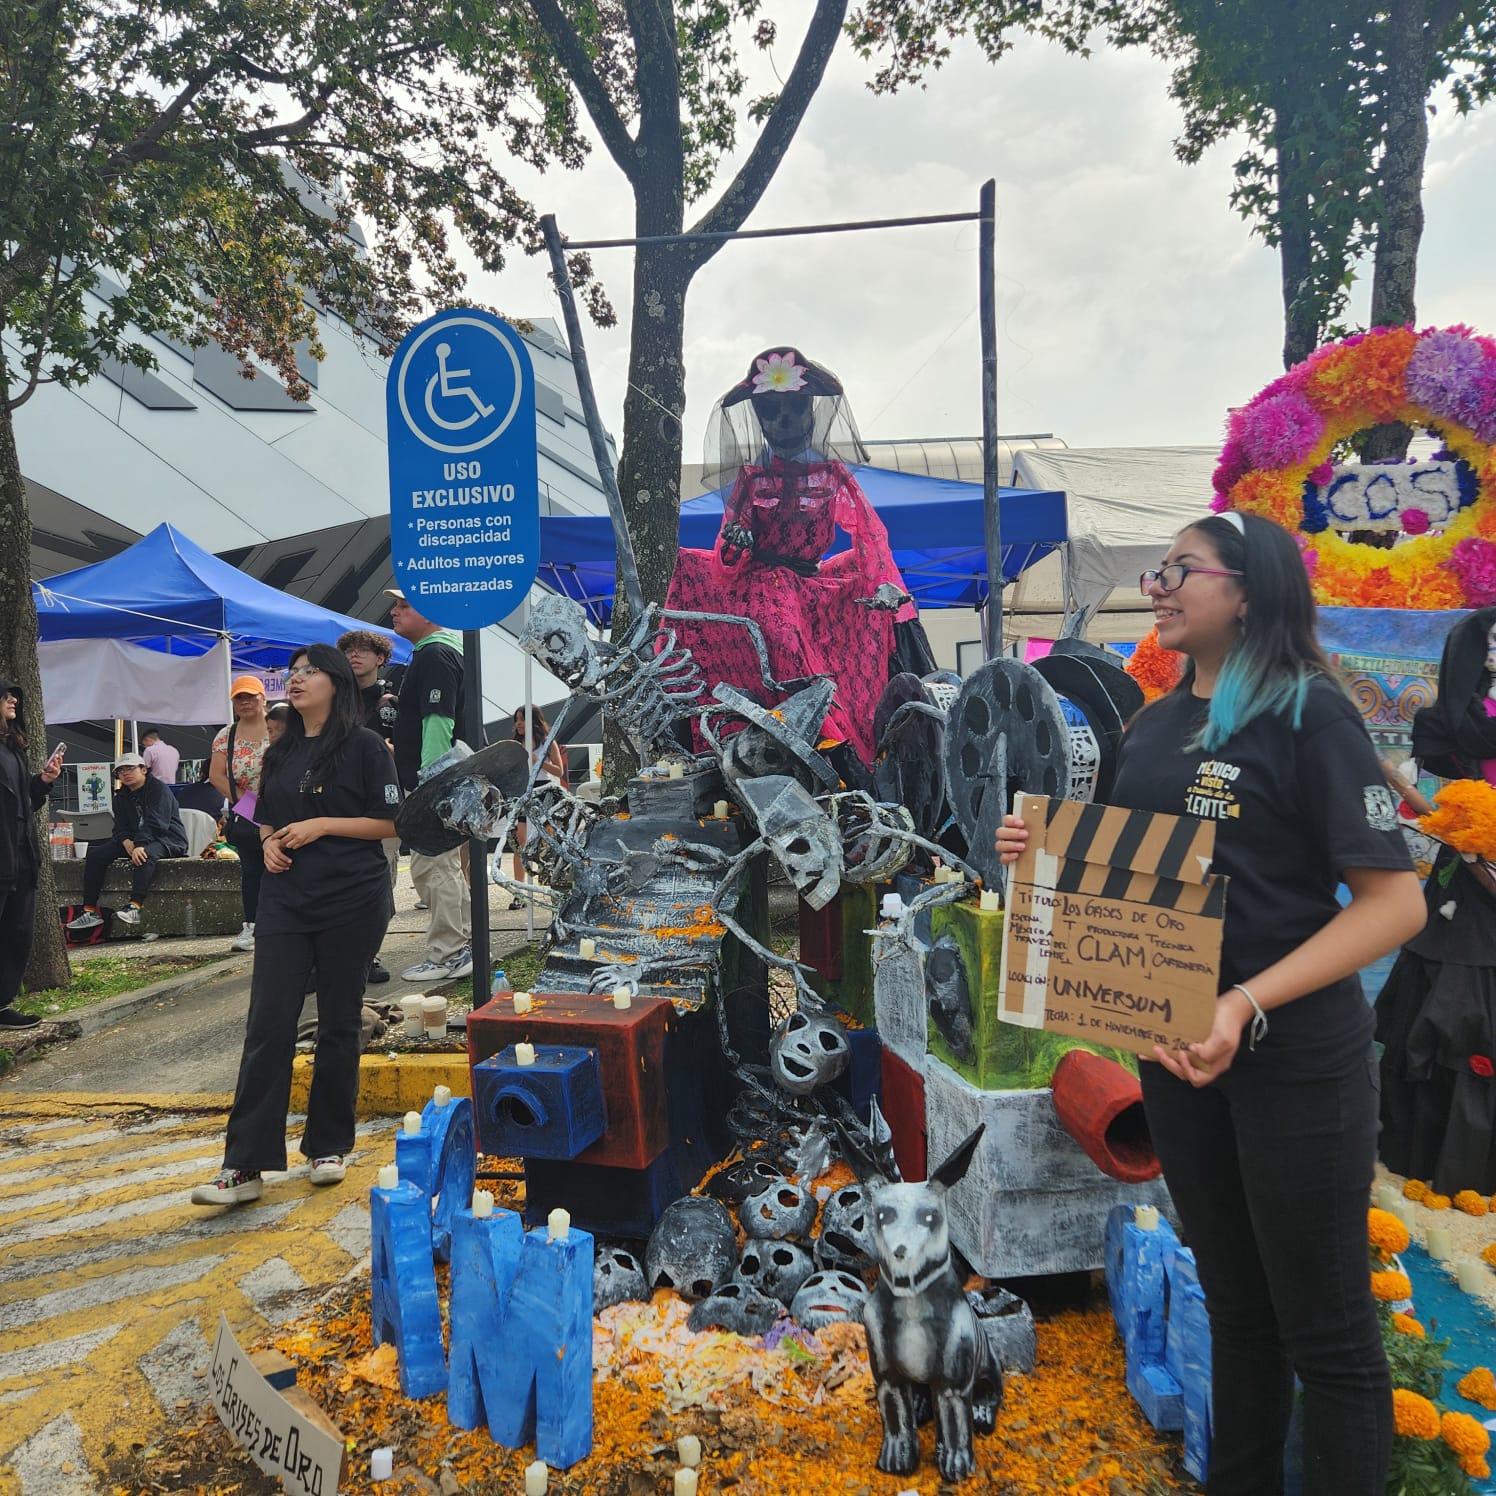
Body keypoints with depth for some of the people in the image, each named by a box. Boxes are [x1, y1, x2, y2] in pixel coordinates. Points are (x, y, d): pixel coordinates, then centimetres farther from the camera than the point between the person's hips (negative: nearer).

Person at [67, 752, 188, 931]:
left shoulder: (159, 789, -10)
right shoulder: (122, 797, 15)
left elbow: (155, 822, -23)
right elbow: (120, 827, 7)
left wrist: (140, 845, -36)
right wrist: (126, 842, -17)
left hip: (167, 839, -8)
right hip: (133, 840, 8)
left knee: (145, 854, -40)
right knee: (95, 855, -7)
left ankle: (134, 907, -51)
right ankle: (90, 911, -11)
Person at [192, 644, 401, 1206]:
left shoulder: (364, 746, -4)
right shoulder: (279, 754, 14)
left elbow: (389, 821, -7)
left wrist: (322, 826, -15)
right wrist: (269, 842, 1)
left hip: (351, 904, -4)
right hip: (285, 904, 5)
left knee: (338, 1025, 7)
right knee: (267, 1026, -3)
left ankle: (328, 1146, 21)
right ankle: (244, 1165, -1)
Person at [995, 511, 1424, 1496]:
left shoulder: (1309, 714, -13)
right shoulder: (1156, 725, 8)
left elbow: (1396, 900, -18)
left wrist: (1248, 1005, -28)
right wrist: (1044, 854, -3)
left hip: (1295, 1055, -6)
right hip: (1174, 1044, 7)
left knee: (1324, 1328, 8)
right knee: (1234, 1302, 22)